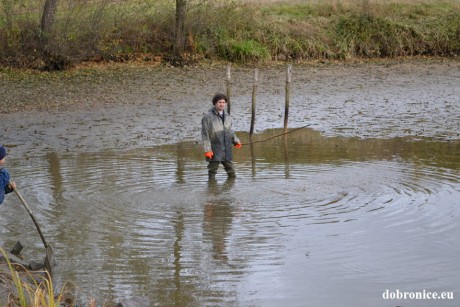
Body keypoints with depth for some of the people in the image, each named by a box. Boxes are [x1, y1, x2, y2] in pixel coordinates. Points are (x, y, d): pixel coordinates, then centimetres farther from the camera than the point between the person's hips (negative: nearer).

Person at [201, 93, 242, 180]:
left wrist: (236, 141, 13)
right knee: (212, 170, 1)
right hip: (214, 150, -6)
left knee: (231, 171, 13)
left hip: (227, 149, 6)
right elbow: (205, 134, -10)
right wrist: (207, 149, -15)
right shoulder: (208, 116, -8)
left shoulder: (227, 116, 13)